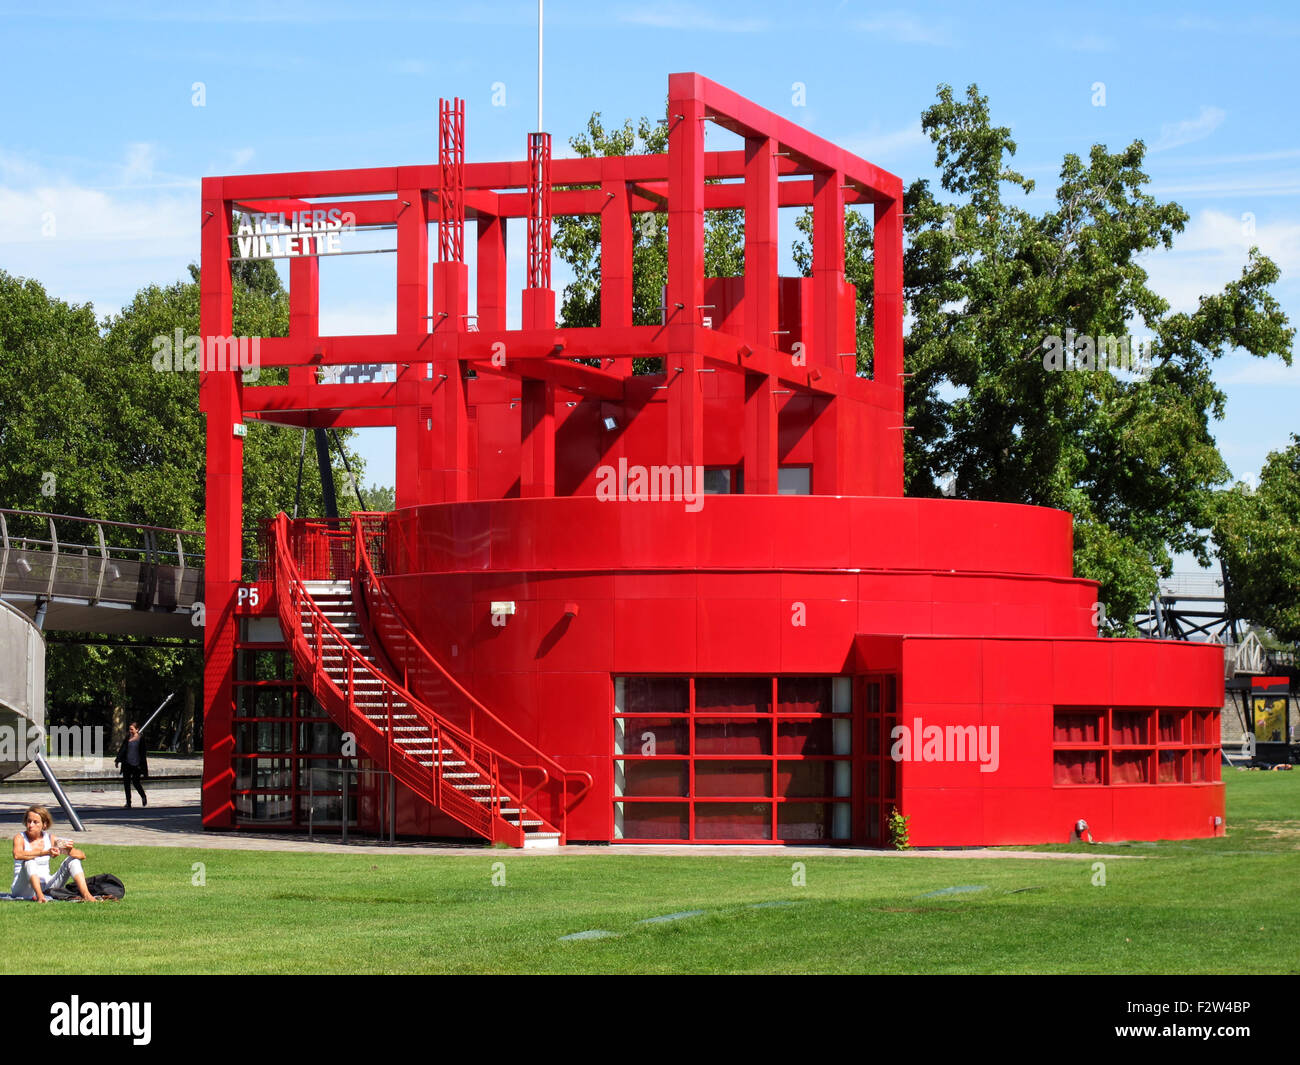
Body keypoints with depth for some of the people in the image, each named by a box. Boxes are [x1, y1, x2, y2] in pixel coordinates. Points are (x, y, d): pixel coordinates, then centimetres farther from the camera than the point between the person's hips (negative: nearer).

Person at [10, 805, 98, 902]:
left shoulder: (50, 839, 4)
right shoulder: (20, 838, -6)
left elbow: (82, 856, 2)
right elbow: (17, 855, -32)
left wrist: (70, 851, -21)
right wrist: (46, 852, -39)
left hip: (46, 886, 4)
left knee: (73, 860, -6)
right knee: (29, 861, -30)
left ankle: (86, 894, -25)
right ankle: (39, 896, -50)